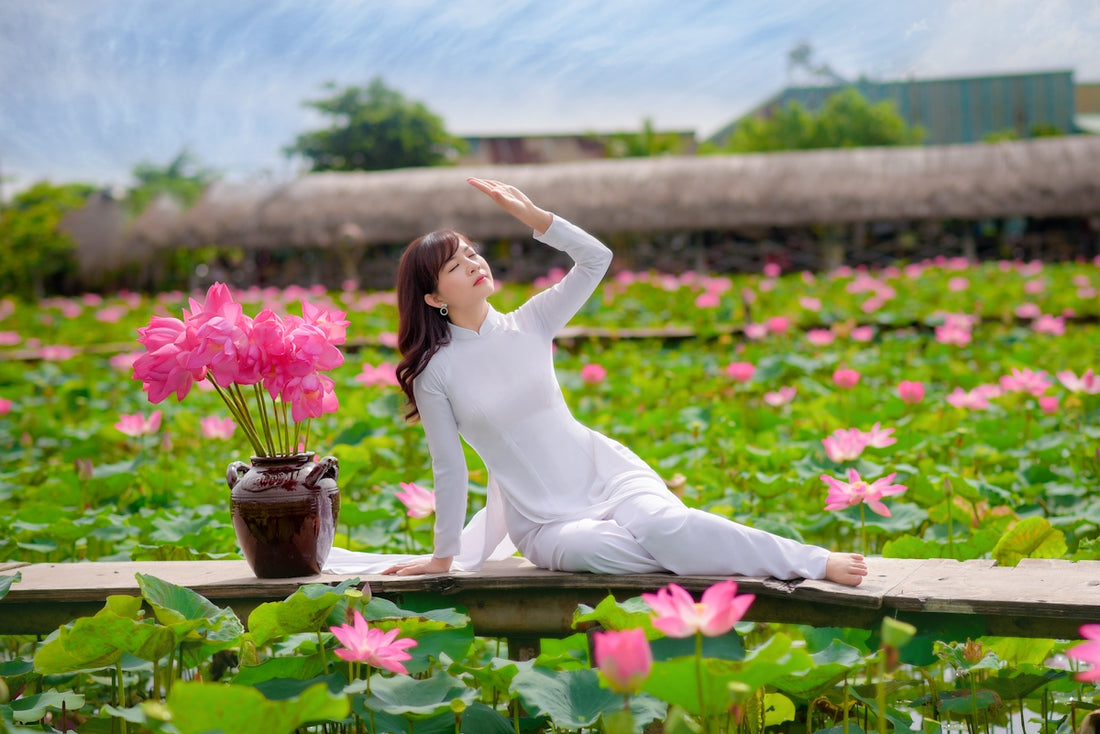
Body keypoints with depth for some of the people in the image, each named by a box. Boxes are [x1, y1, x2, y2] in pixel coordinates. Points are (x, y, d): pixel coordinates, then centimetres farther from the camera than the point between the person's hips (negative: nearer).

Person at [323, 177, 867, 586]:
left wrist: (530, 215, -16)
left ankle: (815, 560, -25)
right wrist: (443, 558, 4)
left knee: (661, 525, -31)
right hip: (544, 522, -2)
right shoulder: (436, 372, -5)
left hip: (607, 473, 2)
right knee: (594, 548, -35)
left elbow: (596, 259, -7)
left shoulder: (529, 325, 3)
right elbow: (449, 469, 1)